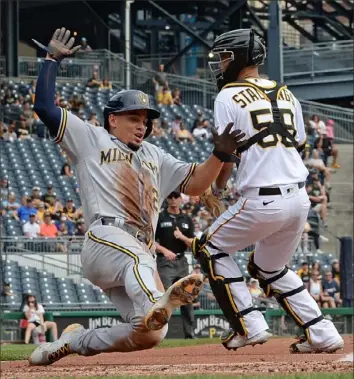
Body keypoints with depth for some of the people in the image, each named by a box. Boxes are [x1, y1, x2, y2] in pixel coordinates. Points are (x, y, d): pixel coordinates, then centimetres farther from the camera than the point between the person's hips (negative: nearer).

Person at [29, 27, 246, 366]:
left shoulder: (155, 157, 30)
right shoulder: (91, 140, 15)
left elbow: (196, 184, 20)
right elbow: (44, 107, 7)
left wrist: (220, 154, 4)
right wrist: (52, 59, 8)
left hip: (140, 256, 6)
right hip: (105, 238, -6)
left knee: (150, 334, -8)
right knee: (137, 255, -41)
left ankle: (74, 341, 9)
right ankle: (155, 303, -74)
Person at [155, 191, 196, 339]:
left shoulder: (187, 220, 13)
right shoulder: (160, 218, 1)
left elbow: (193, 244, 8)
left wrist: (182, 237, -11)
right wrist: (164, 250, -19)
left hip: (182, 262, 5)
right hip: (165, 262, -5)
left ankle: (189, 334, 13)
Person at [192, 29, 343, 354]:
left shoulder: (229, 96, -4)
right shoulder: (286, 94, 14)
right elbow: (300, 145, 17)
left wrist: (217, 187, 12)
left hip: (262, 201, -7)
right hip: (299, 198, 7)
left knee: (211, 249, 14)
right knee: (269, 268, 24)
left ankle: (248, 326, 4)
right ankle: (322, 335, 14)